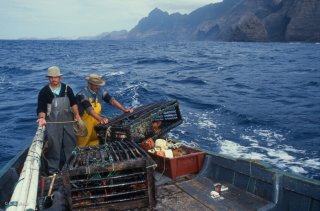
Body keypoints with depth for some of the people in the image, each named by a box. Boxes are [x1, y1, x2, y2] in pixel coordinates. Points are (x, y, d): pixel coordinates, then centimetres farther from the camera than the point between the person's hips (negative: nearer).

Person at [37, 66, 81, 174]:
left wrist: (77, 114, -1)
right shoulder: (44, 92, -3)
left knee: (70, 142, 11)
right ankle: (53, 167, 6)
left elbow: (73, 102, 10)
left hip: (67, 119, 3)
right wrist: (42, 118, -25)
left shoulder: (67, 89, 5)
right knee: (54, 143, -6)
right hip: (52, 121, -3)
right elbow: (41, 108, -7)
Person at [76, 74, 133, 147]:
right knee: (82, 146, 6)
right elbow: (89, 109, -34)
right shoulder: (82, 94, -20)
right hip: (85, 125, -5)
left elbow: (111, 99, -9)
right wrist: (100, 119, -48)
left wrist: (124, 109, -21)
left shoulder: (100, 91, -1)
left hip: (97, 123, 5)